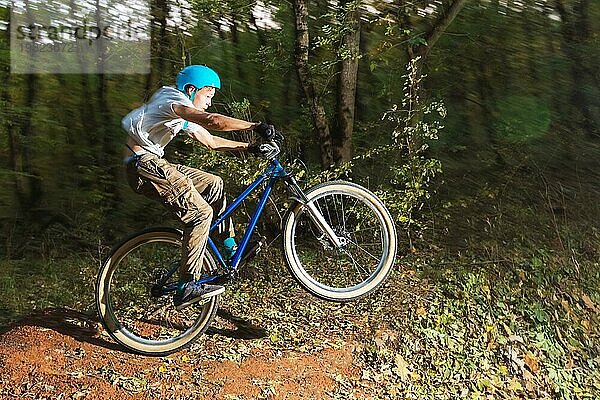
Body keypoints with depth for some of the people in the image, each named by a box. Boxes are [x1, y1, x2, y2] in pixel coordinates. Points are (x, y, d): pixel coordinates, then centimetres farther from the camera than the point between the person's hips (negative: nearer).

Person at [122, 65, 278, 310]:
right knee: (200, 212, -17)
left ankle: (230, 246, 20)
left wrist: (249, 147, 14)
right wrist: (256, 126, -24)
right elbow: (213, 121, -26)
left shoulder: (185, 117, 21)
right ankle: (186, 288, -18)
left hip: (152, 162, 10)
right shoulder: (173, 99, -10)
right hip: (143, 163, -10)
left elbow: (212, 141, 23)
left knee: (213, 184, 14)